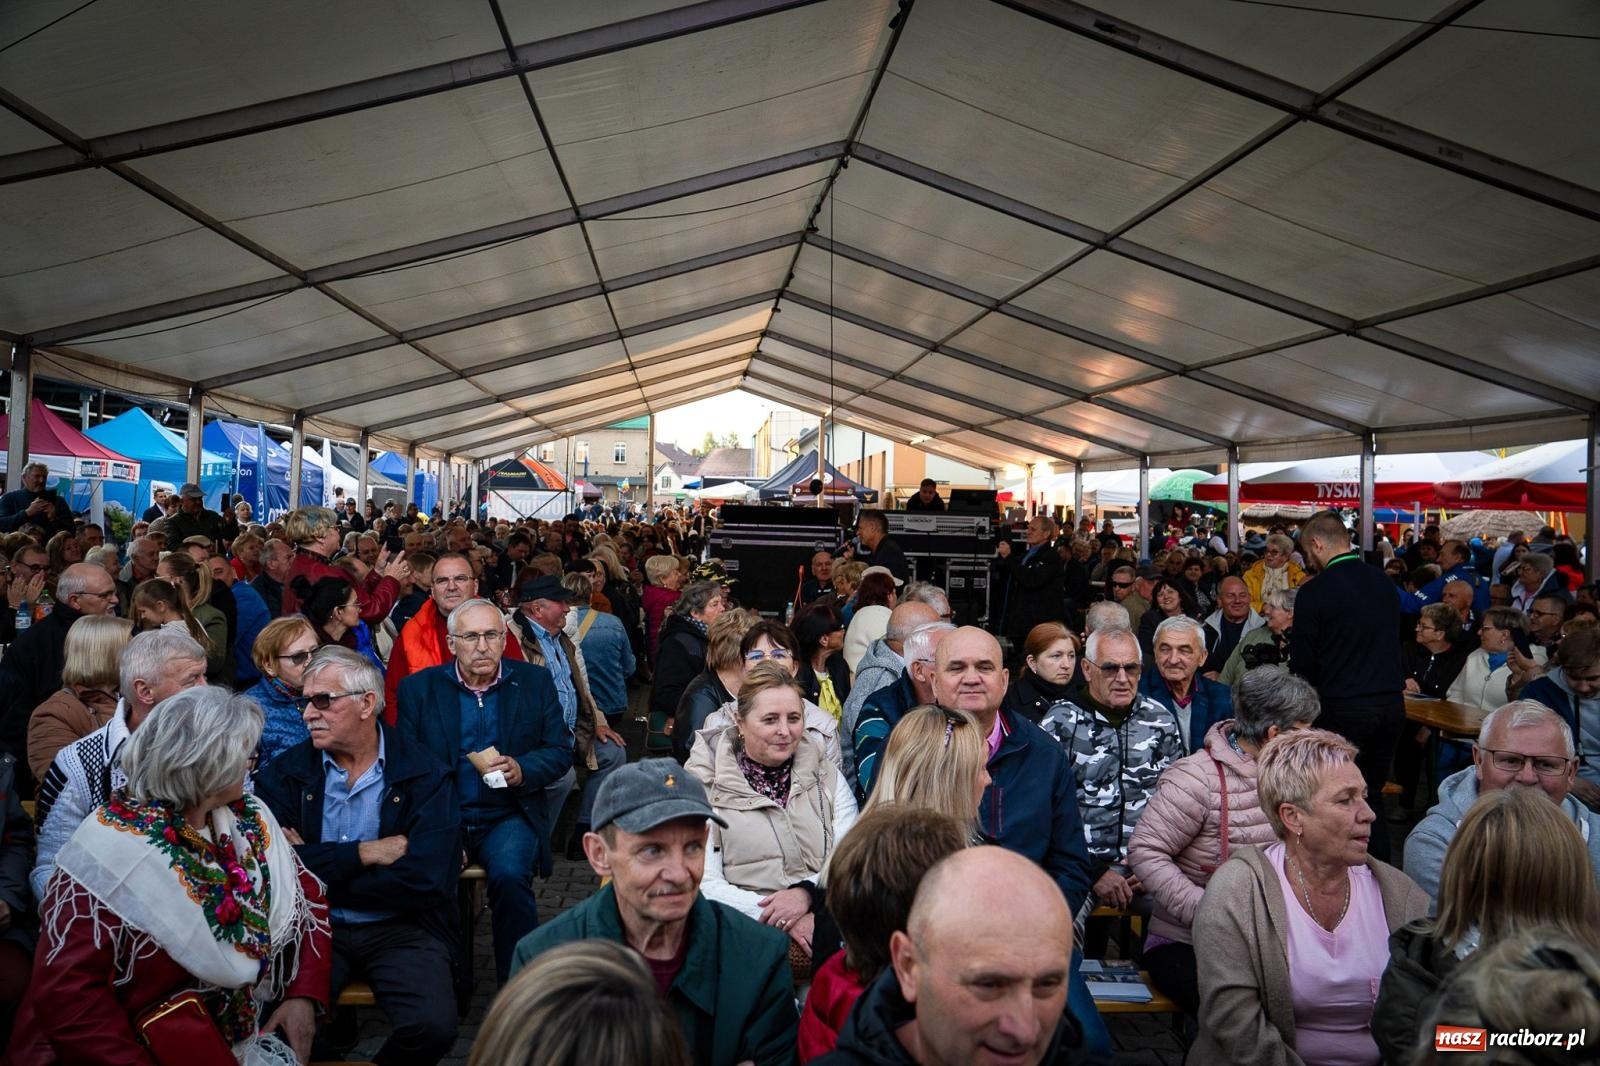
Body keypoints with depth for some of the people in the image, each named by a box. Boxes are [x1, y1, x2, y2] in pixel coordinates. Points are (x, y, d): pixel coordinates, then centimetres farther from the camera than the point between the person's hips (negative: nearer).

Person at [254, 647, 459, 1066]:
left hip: (400, 929, -1)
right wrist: (364, 853, -13)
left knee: (433, 1026, -22)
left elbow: (426, 881, -15)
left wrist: (317, 870, -10)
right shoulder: (284, 773, 2)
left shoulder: (425, 776, -6)